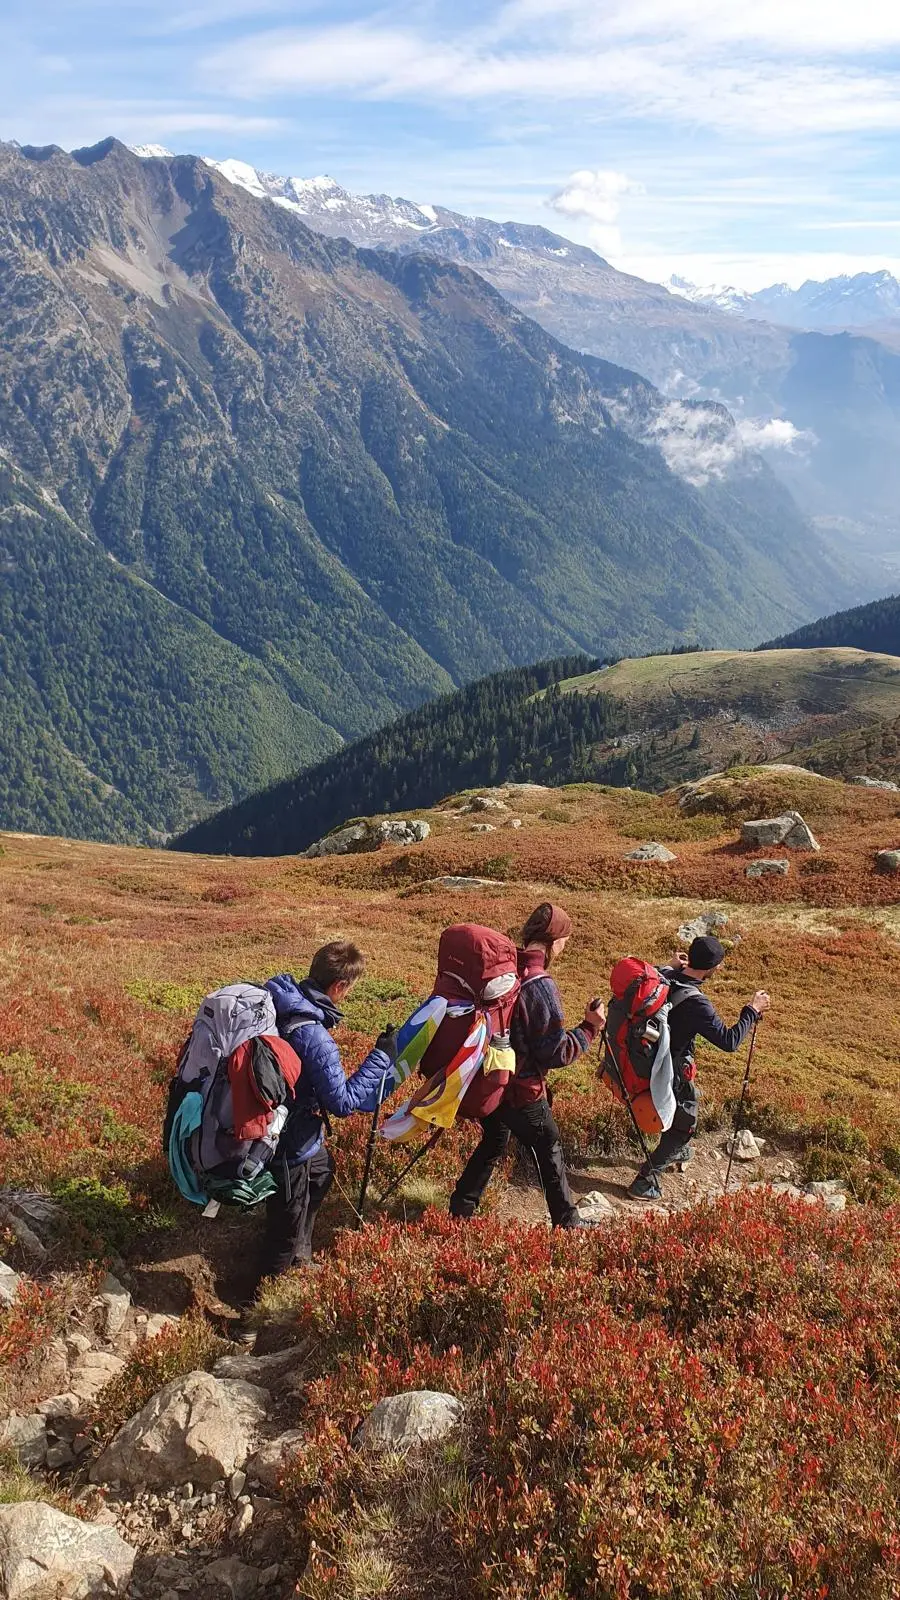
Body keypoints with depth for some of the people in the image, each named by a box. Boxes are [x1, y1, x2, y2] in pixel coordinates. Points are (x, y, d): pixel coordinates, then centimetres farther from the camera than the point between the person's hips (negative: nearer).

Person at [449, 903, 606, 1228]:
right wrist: (589, 1028, -10)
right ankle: (567, 1223, 27)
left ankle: (460, 1209, 33)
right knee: (550, 1151, 13)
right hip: (520, 1091, -7)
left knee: (494, 1142, 26)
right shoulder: (540, 986, -25)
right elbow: (556, 1053, -20)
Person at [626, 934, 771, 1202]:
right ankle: (645, 1180, 14)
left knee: (678, 1107, 33)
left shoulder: (661, 977, -11)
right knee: (684, 1125, 13)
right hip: (672, 1074, -8)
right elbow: (730, 1041, -27)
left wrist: (672, 968, 11)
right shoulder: (696, 1004, -33)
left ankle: (678, 1152, 57)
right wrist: (753, 1010, -17)